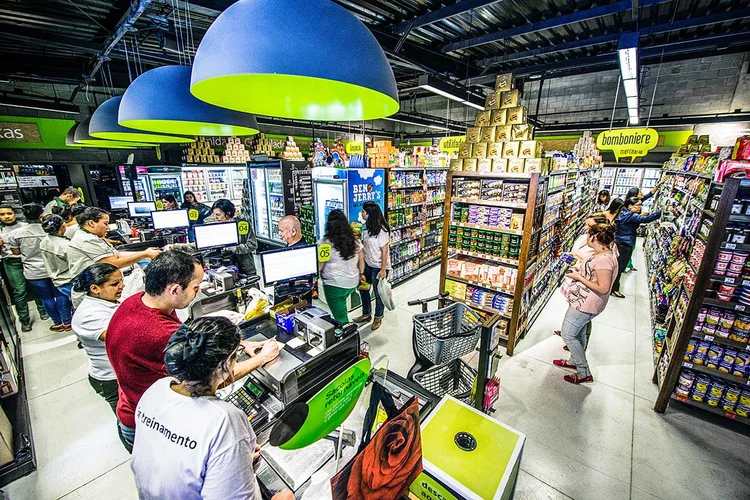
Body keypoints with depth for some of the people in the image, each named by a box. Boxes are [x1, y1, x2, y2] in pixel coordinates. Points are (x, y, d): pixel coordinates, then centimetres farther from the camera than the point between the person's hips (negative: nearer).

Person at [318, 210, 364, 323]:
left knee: (340, 317, 8)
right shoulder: (354, 241, 1)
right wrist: (361, 274, 24)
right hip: (353, 282, 6)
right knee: (341, 307, 28)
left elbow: (318, 267, -12)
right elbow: (361, 259, 11)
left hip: (335, 285, -6)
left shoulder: (325, 243, -15)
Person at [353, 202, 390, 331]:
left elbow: (384, 251, -19)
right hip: (367, 264, 8)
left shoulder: (381, 230, -21)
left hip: (378, 267, -8)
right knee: (363, 288, 17)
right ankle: (366, 314, 37)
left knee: (378, 292, 9)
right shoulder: (367, 227, 4)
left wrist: (383, 269, -18)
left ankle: (378, 318, 31)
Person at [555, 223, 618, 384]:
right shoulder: (601, 254, 7)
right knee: (579, 333, 24)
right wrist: (579, 271, 6)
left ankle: (584, 373, 12)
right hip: (583, 301, 11)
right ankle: (575, 361, 42)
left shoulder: (604, 260, -26)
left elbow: (603, 288, -26)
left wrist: (578, 277, -21)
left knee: (568, 334, -1)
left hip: (585, 304, -11)